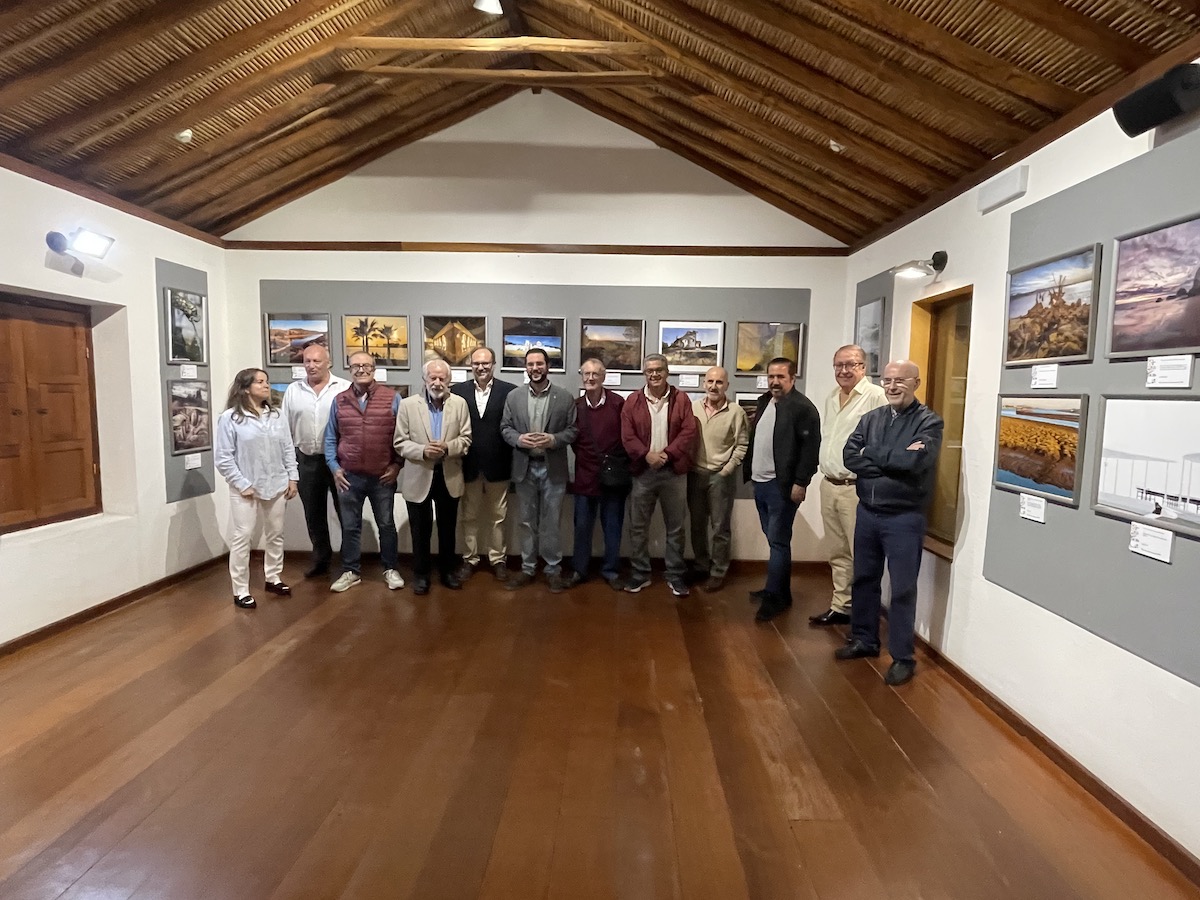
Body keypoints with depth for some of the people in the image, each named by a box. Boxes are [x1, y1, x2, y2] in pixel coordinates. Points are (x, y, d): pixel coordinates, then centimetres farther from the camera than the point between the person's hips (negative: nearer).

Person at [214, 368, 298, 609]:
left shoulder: (276, 416, 7)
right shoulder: (230, 418, -10)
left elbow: (288, 449, 9)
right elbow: (223, 458, -11)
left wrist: (292, 478, 3)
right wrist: (242, 484, -13)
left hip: (276, 486, 5)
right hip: (246, 489, -5)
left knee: (275, 534, 15)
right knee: (241, 538, 1)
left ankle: (273, 578, 31)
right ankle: (241, 591, 11)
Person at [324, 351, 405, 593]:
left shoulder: (392, 398, -4)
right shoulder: (339, 400, 4)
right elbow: (330, 437, 8)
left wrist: (397, 464, -7)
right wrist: (334, 467, 0)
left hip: (383, 476, -2)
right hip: (349, 476, 2)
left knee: (386, 525, 11)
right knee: (350, 527, 12)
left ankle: (390, 569, 25)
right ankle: (351, 571, 26)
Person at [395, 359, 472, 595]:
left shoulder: (459, 403, -1)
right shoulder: (408, 404, -5)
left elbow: (466, 439, -1)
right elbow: (400, 442, -5)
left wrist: (447, 447, -20)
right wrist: (423, 450, -22)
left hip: (449, 477, 2)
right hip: (419, 477, -1)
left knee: (448, 528, 15)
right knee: (421, 530, 10)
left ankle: (447, 570, 31)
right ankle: (421, 573, 26)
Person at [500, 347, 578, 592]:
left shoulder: (565, 397, -2)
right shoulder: (513, 397, 4)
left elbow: (573, 430, -2)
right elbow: (504, 427, 5)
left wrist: (553, 440, -19)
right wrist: (518, 439, -15)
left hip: (553, 468, -2)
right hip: (524, 468, 2)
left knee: (551, 522, 6)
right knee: (527, 521, 12)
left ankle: (553, 570, 19)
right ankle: (527, 568, 24)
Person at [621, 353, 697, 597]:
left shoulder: (681, 399, 1)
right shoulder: (632, 401, 2)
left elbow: (689, 432, -6)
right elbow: (627, 436, -4)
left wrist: (667, 454, -17)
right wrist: (647, 455, -17)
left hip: (674, 471, 0)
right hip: (643, 471, 1)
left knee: (675, 527, 8)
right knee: (638, 526, 7)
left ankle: (675, 576, 21)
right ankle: (640, 574, 22)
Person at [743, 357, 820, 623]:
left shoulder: (803, 407, -11)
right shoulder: (764, 402, 14)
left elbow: (810, 447, -16)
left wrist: (801, 482, -19)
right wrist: (749, 470, 16)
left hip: (782, 485, -8)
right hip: (760, 482, 8)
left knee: (778, 541, -4)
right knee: (774, 539, 15)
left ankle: (775, 597, 4)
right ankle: (779, 591, 26)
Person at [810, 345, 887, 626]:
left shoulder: (875, 396, -12)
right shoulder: (831, 398, 15)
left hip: (858, 488, -8)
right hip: (829, 486, 8)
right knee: (838, 554, 16)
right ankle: (841, 606, 27)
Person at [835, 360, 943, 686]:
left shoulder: (928, 421, -8)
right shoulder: (871, 418, 7)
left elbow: (915, 460, -24)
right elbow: (849, 456, -6)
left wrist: (872, 454, -12)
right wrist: (894, 462, -16)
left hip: (904, 518, -5)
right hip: (867, 512, 5)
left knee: (903, 589, 3)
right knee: (864, 579, 16)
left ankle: (903, 657, 16)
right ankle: (864, 639, 33)